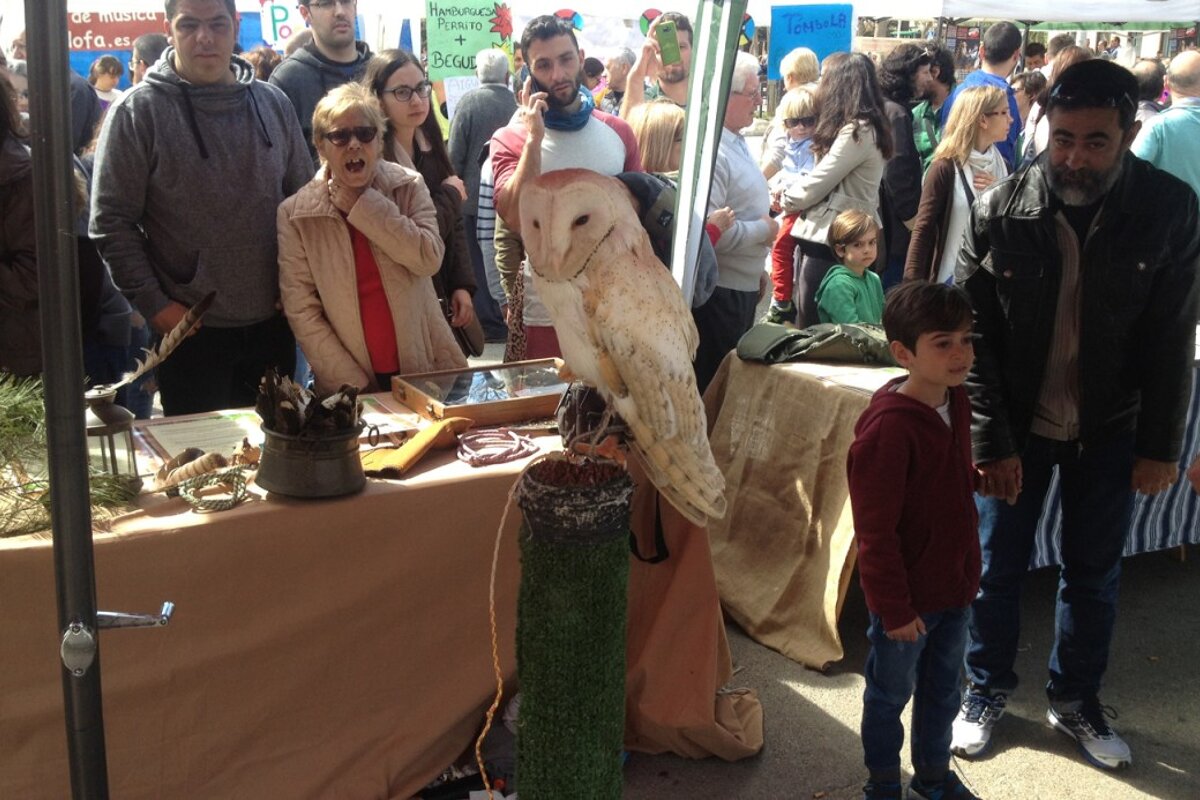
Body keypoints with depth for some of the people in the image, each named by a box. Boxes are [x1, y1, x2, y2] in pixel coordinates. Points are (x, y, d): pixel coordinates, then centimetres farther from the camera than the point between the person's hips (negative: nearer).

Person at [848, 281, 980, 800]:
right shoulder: (887, 428, -27)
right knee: (891, 694, 14)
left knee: (942, 689, 24)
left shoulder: (957, 402, -1)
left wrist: (966, 571, 17)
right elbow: (875, 532, -22)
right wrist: (894, 607, -18)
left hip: (954, 584, 7)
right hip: (908, 596, -7)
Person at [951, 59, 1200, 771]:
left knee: (1095, 573, 14)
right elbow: (974, 336, -10)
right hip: (1017, 425, -1)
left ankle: (1077, 698, 35)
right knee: (998, 566, 11)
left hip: (1109, 431, 1)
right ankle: (988, 688, 33)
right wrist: (991, 440, -12)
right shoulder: (1000, 210, -14)